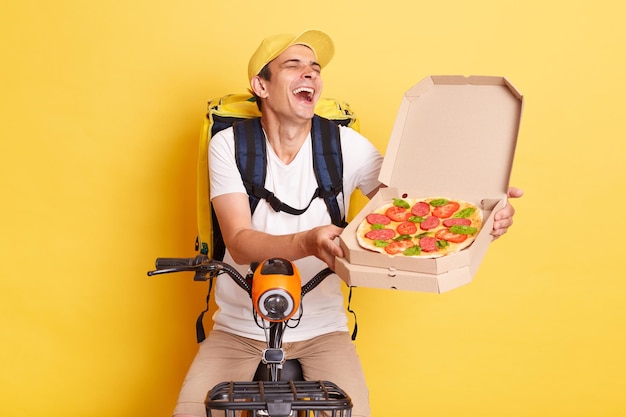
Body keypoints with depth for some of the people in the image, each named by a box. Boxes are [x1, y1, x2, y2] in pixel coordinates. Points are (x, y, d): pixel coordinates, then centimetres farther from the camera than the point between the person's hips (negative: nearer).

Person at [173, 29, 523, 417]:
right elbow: (240, 244, -18)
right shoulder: (229, 144, -8)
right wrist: (307, 243, -39)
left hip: (321, 329, 1)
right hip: (240, 330, 0)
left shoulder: (346, 145, -5)